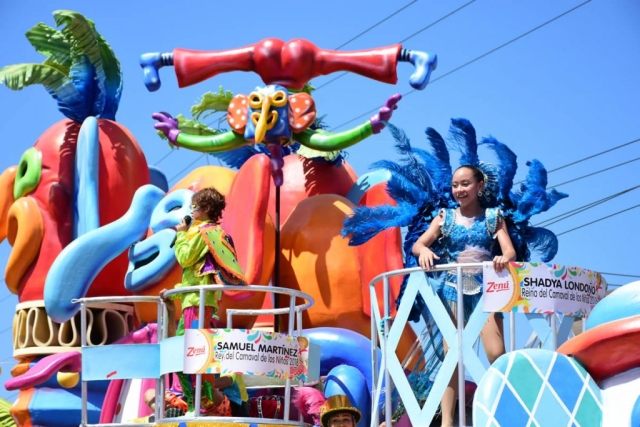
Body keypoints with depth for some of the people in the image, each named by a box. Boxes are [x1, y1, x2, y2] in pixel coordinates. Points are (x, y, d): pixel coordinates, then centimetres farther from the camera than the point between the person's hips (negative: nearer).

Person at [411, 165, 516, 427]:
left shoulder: (492, 217, 5)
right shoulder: (445, 217, 8)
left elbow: (510, 250, -6)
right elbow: (418, 244, 1)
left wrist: (505, 258, -31)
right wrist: (424, 251, -24)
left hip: (484, 289, -1)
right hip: (454, 290, 1)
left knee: (497, 354, -11)